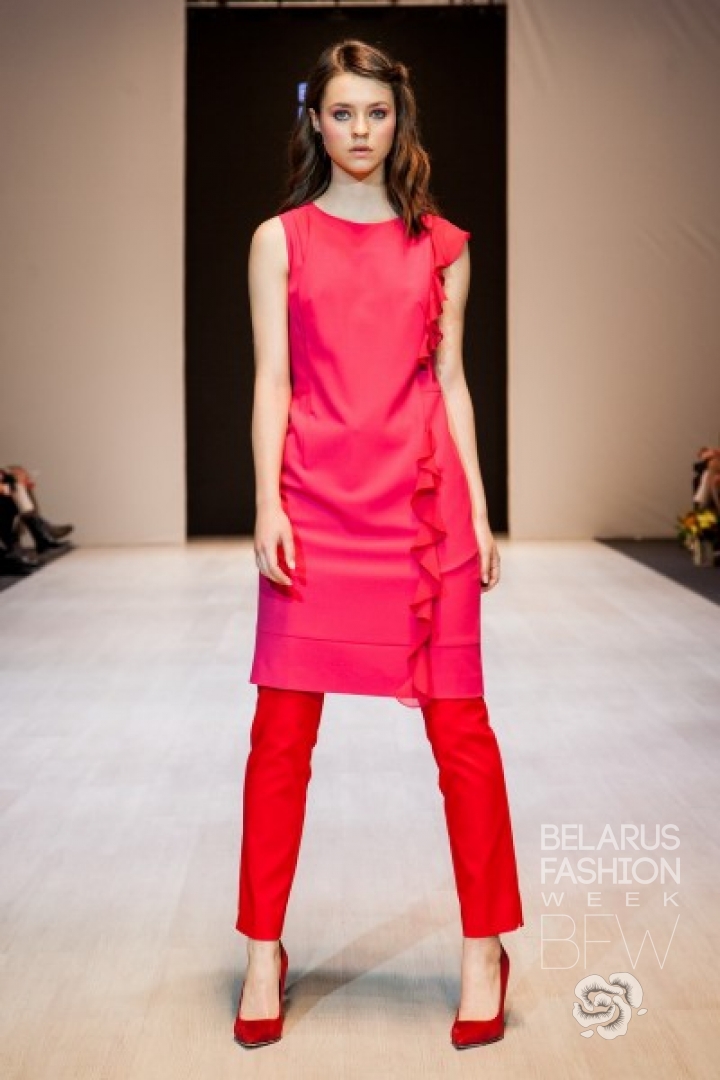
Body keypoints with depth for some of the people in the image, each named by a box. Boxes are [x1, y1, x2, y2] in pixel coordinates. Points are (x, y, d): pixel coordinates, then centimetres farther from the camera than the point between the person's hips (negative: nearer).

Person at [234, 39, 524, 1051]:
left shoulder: (441, 246, 13)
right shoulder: (280, 239, 10)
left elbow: (451, 382, 12)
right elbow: (271, 379, 4)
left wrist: (480, 512, 6)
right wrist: (267, 502, -7)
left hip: (424, 497, 1)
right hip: (314, 498, 0)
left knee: (460, 723, 0)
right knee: (283, 727, 0)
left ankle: (484, 947, 15)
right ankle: (264, 954, 15)